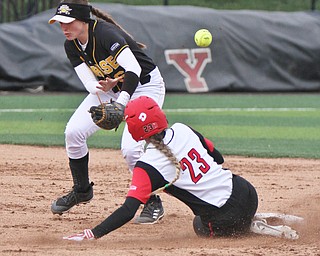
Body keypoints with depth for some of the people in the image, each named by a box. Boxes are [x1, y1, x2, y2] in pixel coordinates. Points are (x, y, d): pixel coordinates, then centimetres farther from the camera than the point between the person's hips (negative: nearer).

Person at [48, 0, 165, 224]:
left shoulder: (105, 33, -30)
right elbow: (91, 83, -9)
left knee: (131, 147, -22)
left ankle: (153, 204, -2)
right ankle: (82, 191, 16)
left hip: (145, 86, -7)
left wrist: (120, 104, -50)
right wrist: (103, 86, -32)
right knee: (74, 131, -6)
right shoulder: (72, 46, -6)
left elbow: (134, 70, -38)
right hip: (111, 88, 7)